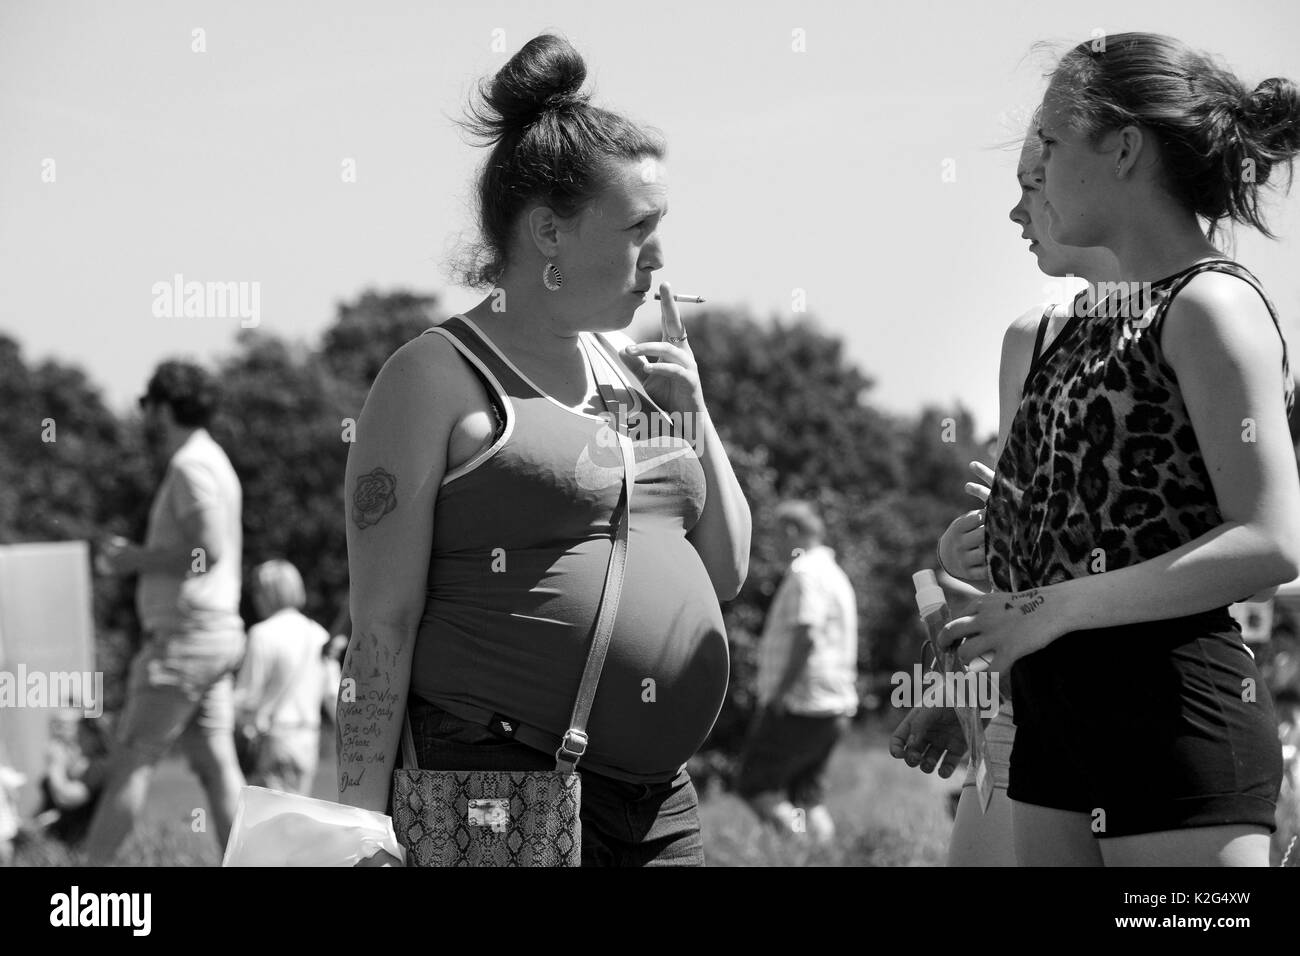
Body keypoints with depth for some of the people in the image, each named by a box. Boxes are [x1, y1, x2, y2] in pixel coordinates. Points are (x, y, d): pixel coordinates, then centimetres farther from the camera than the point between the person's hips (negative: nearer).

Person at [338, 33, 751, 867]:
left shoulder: (628, 366, 14)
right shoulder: (439, 378, -6)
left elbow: (727, 572, 19)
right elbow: (383, 625, -10)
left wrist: (693, 412, 4)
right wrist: (364, 828, -17)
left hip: (662, 800, 7)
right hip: (503, 799, -7)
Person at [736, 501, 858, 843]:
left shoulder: (806, 574, -12)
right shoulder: (835, 575, 20)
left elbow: (807, 636, -23)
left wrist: (778, 693, -19)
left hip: (800, 706, -10)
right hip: (834, 708, 10)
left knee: (754, 785, -6)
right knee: (808, 795, 10)